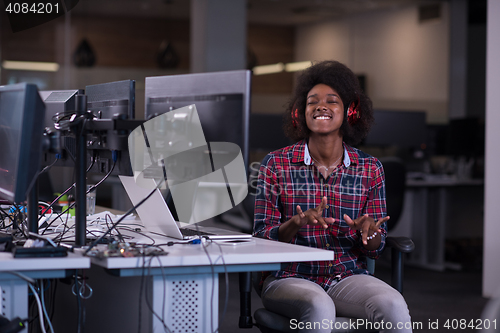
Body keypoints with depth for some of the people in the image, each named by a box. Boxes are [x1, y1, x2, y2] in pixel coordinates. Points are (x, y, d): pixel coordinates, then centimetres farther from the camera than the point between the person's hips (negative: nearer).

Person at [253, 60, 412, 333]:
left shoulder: (370, 169, 6)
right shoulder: (276, 165, 0)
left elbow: (375, 249, 8)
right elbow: (262, 239, -3)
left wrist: (366, 230, -16)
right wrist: (297, 222, -22)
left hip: (348, 276, 2)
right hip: (290, 277, -2)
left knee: (394, 307, -29)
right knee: (320, 308, -36)